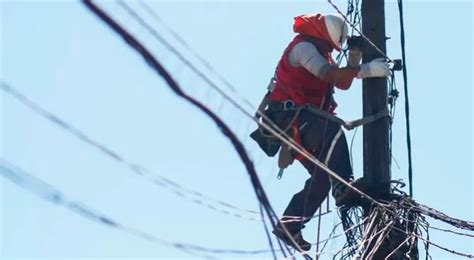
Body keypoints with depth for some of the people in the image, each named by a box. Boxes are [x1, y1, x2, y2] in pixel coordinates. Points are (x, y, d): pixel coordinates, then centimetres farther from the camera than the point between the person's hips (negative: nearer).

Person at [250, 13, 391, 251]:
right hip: (290, 116, -10)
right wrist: (365, 70, -30)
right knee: (332, 130, -35)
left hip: (303, 124, 10)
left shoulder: (321, 53, 21)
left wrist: (354, 61, -3)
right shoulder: (303, 46, -10)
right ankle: (343, 187, -42)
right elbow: (329, 74, -27)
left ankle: (288, 226, 6)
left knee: (323, 176, 2)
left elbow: (342, 84, 13)